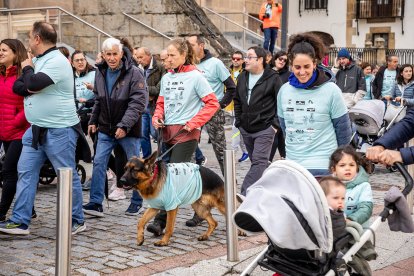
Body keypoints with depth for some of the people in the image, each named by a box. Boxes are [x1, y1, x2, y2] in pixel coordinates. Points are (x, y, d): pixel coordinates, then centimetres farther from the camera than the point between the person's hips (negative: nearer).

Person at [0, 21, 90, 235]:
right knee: (26, 172, 5)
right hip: (36, 129, 9)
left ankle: (76, 221, 15)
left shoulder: (57, 61, -16)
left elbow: (33, 84, -27)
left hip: (59, 131, -9)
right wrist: (30, 87, -12)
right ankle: (20, 222, 9)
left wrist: (27, 69, -7)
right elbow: (17, 87, 9)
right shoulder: (37, 60, 12)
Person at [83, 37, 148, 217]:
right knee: (99, 163, -1)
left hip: (128, 130, -5)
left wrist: (124, 125, -24)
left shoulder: (134, 73, -14)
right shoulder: (100, 73, 6)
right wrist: (93, 121, 16)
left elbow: (138, 102, -19)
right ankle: (95, 203, 3)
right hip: (105, 128, 5)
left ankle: (137, 202, 21)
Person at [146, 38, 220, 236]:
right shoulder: (166, 78, 12)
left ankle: (161, 221, -13)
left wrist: (193, 122, -13)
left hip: (186, 133, -7)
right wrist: (157, 118, 1)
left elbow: (212, 104, -6)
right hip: (167, 131, 7)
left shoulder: (195, 77, -6)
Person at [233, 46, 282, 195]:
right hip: (246, 129, 7)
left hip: (264, 129, -7)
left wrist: (275, 124, -10)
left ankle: (244, 194, -19)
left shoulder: (273, 78, -8)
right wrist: (239, 121, 15)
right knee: (257, 161, 14)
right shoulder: (242, 77, 11)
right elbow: (237, 101, 21)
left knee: (259, 162, -13)